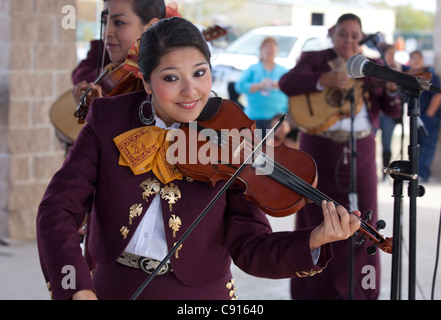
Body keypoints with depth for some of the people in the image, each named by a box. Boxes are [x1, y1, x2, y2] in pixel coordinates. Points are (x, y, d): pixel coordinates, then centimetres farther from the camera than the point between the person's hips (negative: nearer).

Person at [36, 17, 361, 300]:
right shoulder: (108, 120, -6)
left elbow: (250, 248, -13)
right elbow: (58, 209, -10)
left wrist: (314, 241, -32)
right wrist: (77, 289, -25)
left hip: (199, 294, -1)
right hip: (113, 288, 1)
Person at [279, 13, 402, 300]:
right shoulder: (314, 59, 3)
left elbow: (392, 111, 5)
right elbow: (286, 83, -15)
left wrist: (392, 89, -17)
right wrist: (325, 80, -28)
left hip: (360, 152, 2)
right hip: (320, 150, -2)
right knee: (319, 220, 5)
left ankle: (355, 290, 14)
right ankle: (317, 289, 16)